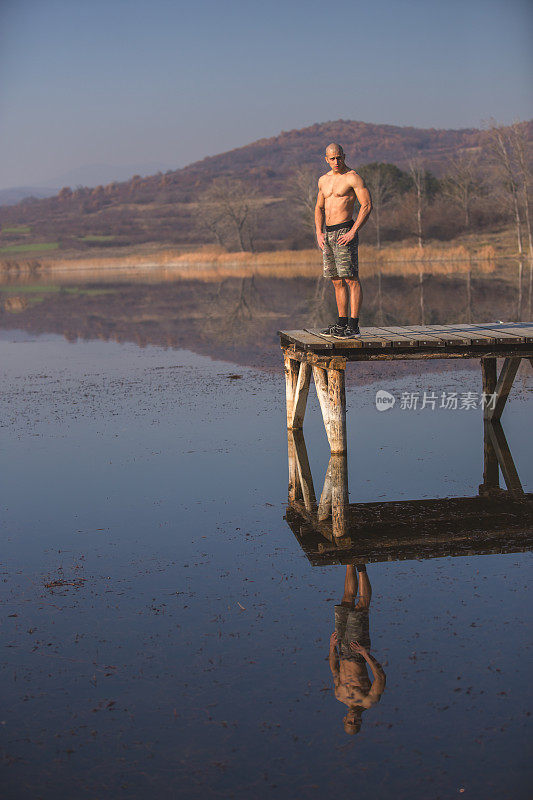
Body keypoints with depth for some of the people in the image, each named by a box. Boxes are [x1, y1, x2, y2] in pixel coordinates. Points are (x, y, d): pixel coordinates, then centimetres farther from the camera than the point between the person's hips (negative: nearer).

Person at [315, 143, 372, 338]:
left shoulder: (353, 177, -7)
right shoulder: (323, 180, 16)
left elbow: (367, 205, -12)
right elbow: (319, 208, 22)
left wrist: (353, 232, -18)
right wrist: (319, 233, 7)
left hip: (344, 232, -8)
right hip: (328, 234, 8)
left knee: (350, 279, -9)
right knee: (337, 281, 10)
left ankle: (354, 325, -11)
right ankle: (342, 322, 17)